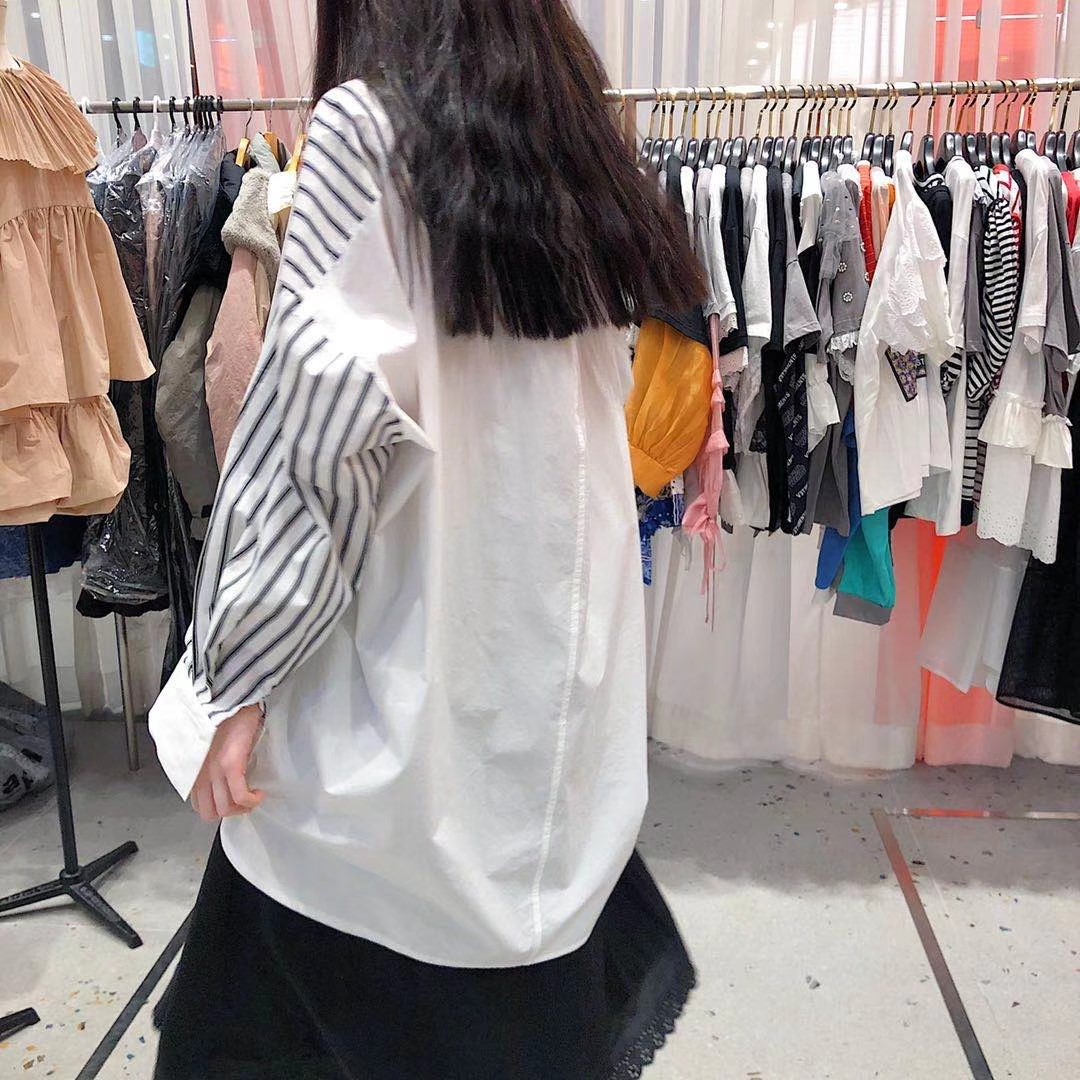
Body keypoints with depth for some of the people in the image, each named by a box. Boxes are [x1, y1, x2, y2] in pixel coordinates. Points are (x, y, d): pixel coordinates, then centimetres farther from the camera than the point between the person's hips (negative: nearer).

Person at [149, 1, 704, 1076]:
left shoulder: (365, 125, -8)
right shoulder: (575, 149, 11)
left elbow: (321, 400, -17)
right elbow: (599, 406, 11)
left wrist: (238, 673, -12)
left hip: (407, 653, -6)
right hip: (563, 647, 7)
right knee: (531, 895, 21)